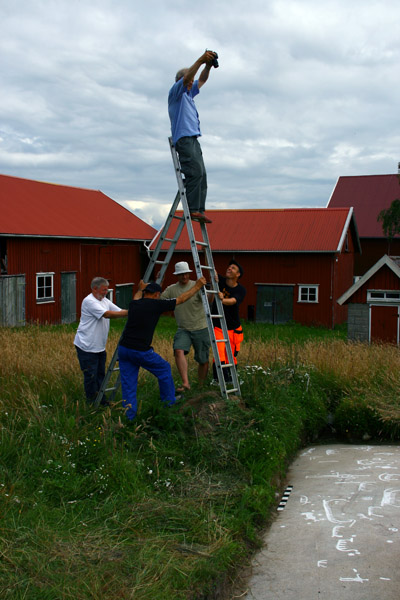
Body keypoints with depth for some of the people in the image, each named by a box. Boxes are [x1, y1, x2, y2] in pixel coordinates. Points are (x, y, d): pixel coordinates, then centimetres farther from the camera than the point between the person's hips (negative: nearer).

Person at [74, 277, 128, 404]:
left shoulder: (105, 301, 12)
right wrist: (129, 313, -29)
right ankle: (92, 403, 10)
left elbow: (119, 311, 6)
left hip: (100, 346, 9)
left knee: (100, 373, 16)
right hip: (86, 347, -9)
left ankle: (101, 400, 26)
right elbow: (107, 314, -27)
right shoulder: (89, 301, -18)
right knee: (91, 375, -2)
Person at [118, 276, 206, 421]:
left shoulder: (134, 304, 10)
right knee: (164, 369, 17)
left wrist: (140, 289, 57)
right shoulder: (156, 304, -4)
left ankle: (129, 416, 10)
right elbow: (181, 299, 5)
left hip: (123, 348, 5)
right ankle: (170, 402, 28)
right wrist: (197, 286, 16)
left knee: (128, 382, 12)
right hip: (141, 351, -5)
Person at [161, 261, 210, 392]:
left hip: (201, 328, -2)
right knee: (179, 350, -25)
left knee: (203, 360, 3)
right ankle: (185, 383, -24)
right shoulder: (171, 289, 5)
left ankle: (201, 387, 23)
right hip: (183, 329, 2)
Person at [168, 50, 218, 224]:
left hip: (193, 138, 9)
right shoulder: (175, 92, 4)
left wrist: (209, 65, 11)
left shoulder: (189, 94, 28)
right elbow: (186, 77, -13)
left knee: (201, 174, 0)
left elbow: (202, 80, 28)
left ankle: (199, 210, -3)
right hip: (183, 137, -9)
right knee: (195, 172, -21)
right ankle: (192, 209, -25)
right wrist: (200, 60, -19)